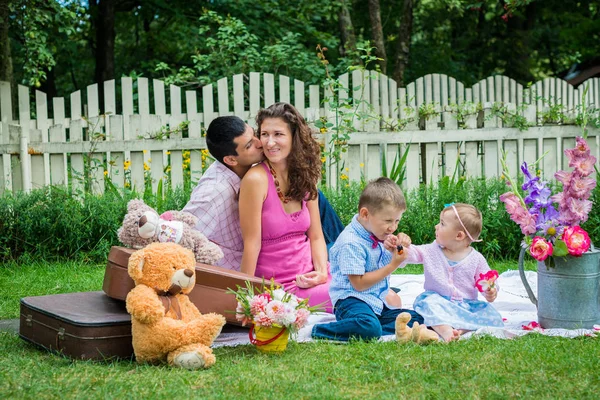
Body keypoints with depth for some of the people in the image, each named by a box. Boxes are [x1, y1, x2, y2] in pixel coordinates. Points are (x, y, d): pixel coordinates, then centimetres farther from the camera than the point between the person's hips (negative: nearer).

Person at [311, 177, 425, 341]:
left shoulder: (377, 235, 10)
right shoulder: (351, 243, -16)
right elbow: (359, 283, -18)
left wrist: (400, 245, 3)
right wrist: (393, 265, -15)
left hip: (378, 302, 9)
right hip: (352, 300, -9)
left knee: (416, 320, -3)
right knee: (369, 328, -39)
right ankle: (321, 331, -21)